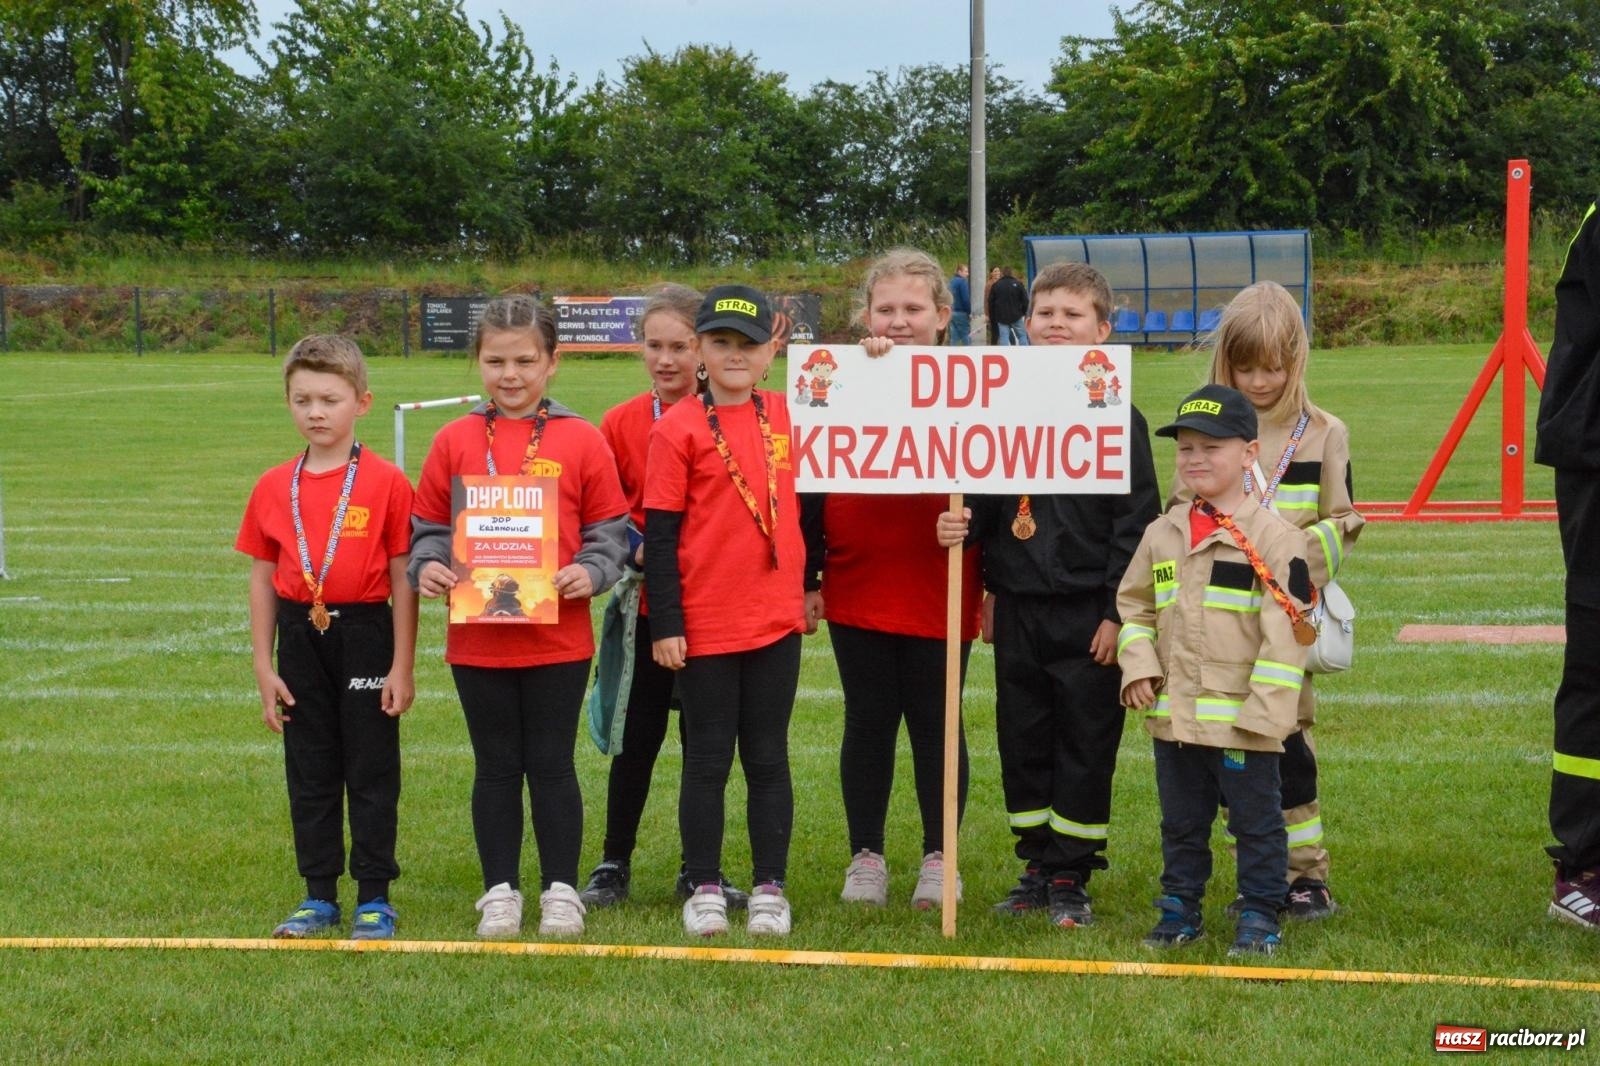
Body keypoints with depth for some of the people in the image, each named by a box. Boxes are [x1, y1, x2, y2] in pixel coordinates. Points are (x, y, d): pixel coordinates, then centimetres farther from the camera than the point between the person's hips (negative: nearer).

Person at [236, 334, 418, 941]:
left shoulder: (386, 482, -7)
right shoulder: (273, 488, 4)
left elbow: (403, 577, -6)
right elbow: (262, 579, 9)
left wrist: (402, 668, -8)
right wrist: (263, 668, 5)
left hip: (364, 633, -4)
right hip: (300, 637, 4)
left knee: (371, 771, 4)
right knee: (309, 772, 11)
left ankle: (374, 900, 12)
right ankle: (318, 897, 20)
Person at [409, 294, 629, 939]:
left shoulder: (581, 442, -1)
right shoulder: (455, 441, 3)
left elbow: (609, 529, 3)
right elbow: (430, 526, 7)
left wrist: (590, 572, -15)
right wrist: (428, 566, -12)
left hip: (559, 637, -1)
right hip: (477, 637, 1)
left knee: (552, 765, 6)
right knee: (496, 767, 11)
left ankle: (561, 889, 17)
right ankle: (500, 890, 20)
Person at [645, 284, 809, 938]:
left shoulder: (784, 415, 6)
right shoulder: (678, 429, -6)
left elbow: (802, 500, 19)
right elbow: (659, 534, -7)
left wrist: (808, 584, 12)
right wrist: (665, 625, -9)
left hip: (777, 619, 3)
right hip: (704, 625, -3)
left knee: (768, 759, 9)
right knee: (708, 761, 5)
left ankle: (770, 889, 16)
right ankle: (704, 890, 15)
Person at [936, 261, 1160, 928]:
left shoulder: (1117, 417, -4)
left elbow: (1137, 519, -6)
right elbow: (985, 502, 13)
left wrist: (1118, 612, -11)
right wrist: (960, 527, -9)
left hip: (1087, 613, -4)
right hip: (1019, 608, 4)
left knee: (1085, 744, 2)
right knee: (1022, 741, 9)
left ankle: (1071, 878, 11)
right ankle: (1038, 867, 21)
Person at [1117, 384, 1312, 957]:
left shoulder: (1272, 537, -9)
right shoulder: (1163, 534, 8)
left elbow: (1286, 630, -12)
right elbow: (1133, 604, 18)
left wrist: (1264, 709, -16)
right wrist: (1138, 665, 1)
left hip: (1241, 718, -5)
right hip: (1174, 715, 6)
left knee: (1255, 819, 4)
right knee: (1181, 821, 16)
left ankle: (1260, 916, 14)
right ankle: (1180, 908, 28)